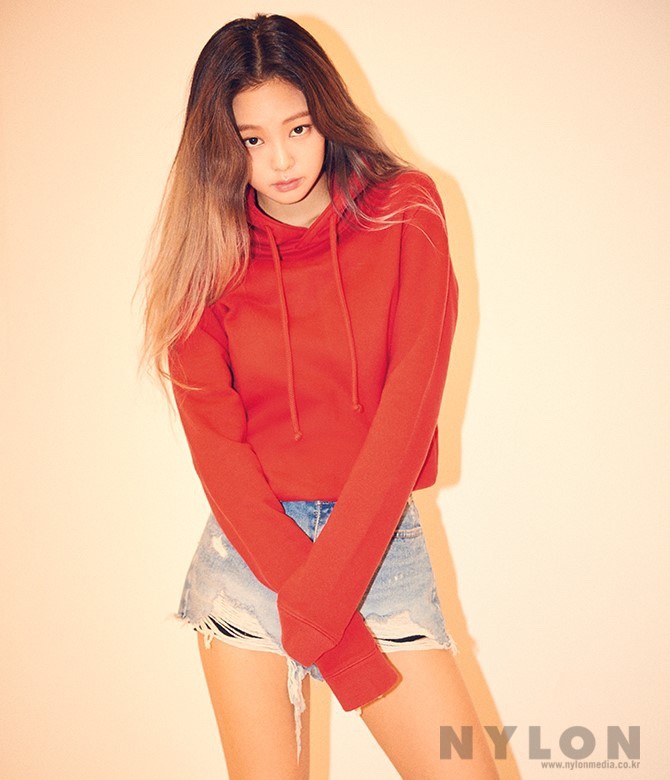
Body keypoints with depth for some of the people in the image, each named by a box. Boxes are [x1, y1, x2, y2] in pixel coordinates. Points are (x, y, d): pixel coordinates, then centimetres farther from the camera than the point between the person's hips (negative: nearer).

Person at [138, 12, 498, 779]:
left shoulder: (403, 216, 0)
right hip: (250, 548, 0)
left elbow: (410, 403, -10)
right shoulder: (208, 256, 1)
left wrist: (322, 595, -17)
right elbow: (217, 448, -6)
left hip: (379, 539, 0)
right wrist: (334, 631, -15)